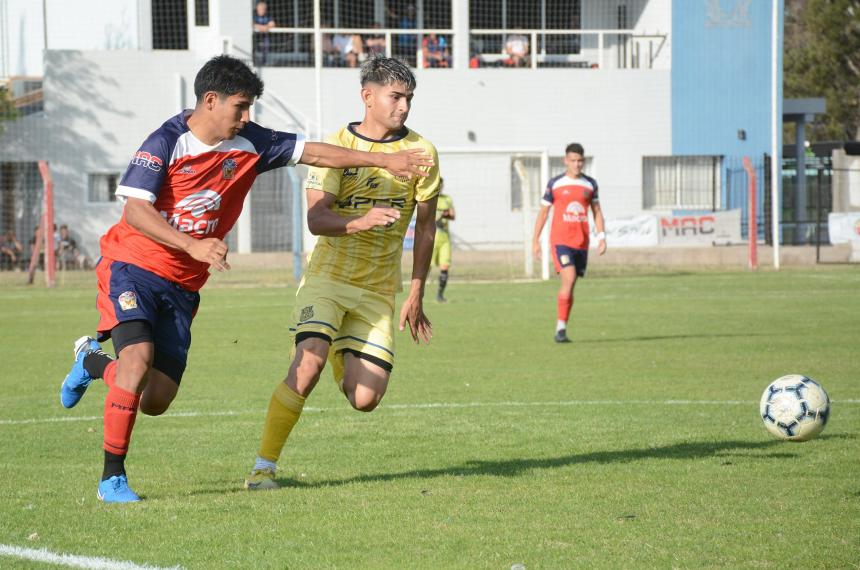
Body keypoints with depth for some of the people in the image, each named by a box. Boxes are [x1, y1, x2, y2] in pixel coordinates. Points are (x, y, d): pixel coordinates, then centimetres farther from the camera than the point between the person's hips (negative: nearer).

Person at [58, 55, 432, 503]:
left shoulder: (248, 143, 1)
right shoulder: (166, 142, -16)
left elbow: (314, 153, 8)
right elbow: (135, 210, -22)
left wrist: (386, 160, 5)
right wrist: (194, 246, -32)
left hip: (182, 285, 5)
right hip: (133, 267, -5)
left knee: (156, 401, -1)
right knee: (139, 355, -27)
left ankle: (93, 361, 32)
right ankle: (112, 478, -13)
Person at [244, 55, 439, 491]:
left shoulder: (420, 151, 1)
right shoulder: (336, 145, -5)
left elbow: (425, 225, 8)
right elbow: (316, 218, -15)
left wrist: (416, 295, 6)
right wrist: (362, 221, -35)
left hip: (378, 291, 2)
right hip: (328, 278, -2)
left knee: (364, 400, -6)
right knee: (308, 363, -26)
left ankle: (339, 355, 32)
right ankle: (263, 467, -16)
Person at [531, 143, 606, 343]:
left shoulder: (590, 184, 10)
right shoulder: (555, 183, 1)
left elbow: (596, 212, 16)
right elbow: (543, 212, 6)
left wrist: (601, 237, 4)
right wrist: (535, 240, 4)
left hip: (581, 243, 4)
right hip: (560, 241, -4)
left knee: (570, 286, 6)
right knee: (569, 280, -19)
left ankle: (561, 329, 13)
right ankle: (561, 328, -16)